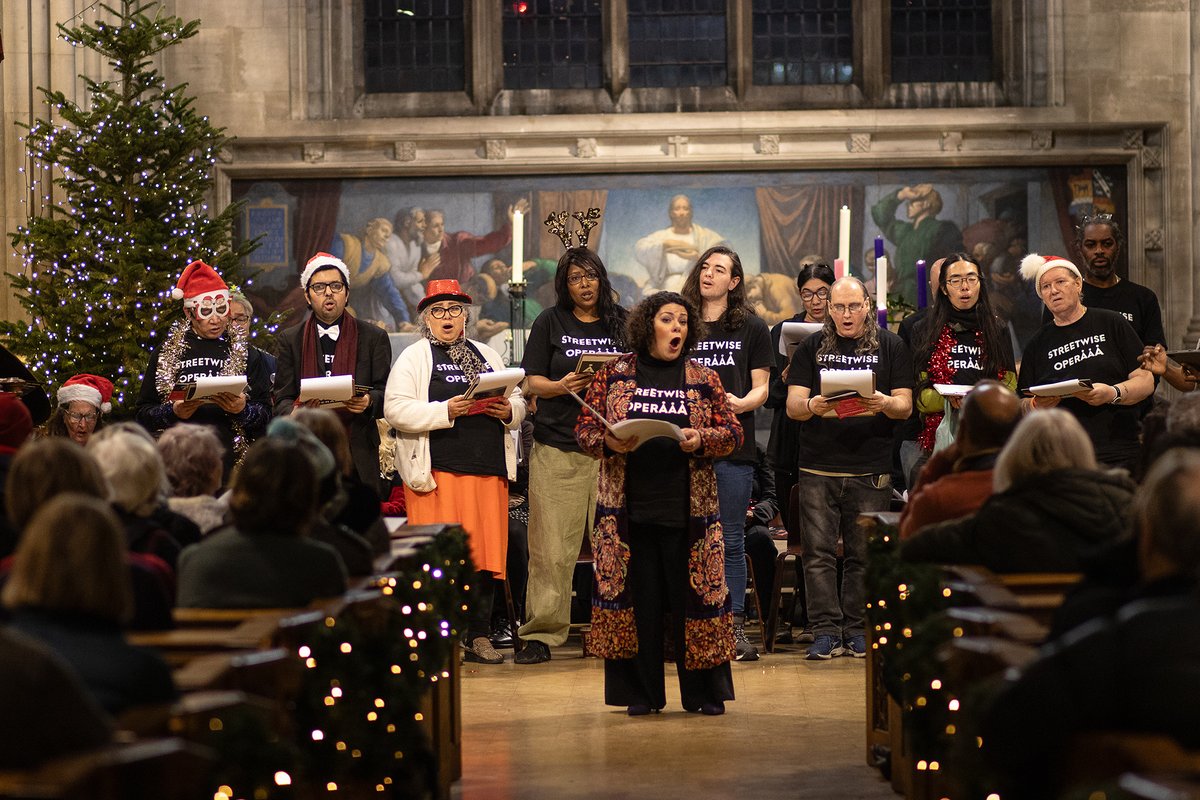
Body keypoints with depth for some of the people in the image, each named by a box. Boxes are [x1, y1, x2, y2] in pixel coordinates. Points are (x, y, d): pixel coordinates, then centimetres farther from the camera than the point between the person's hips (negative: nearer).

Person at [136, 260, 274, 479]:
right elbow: (143, 412, 10)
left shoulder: (245, 354, 11)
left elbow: (265, 415, 7)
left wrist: (243, 409, -13)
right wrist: (173, 412, -9)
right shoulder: (167, 353, 12)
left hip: (230, 462, 0)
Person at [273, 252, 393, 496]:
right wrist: (295, 414, -16)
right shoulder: (291, 340, 13)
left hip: (358, 456, 0)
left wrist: (369, 402, -18)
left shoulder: (374, 338, 11)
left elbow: (386, 393, 5)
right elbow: (282, 399, 7)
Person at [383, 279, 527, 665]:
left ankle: (479, 636, 10)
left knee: (486, 551, 3)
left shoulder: (487, 355, 21)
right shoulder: (413, 358, 5)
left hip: (488, 471, 5)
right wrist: (446, 411, -18)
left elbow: (518, 401, 21)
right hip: (437, 471, -4)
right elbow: (396, 409, -7)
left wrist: (509, 411, -2)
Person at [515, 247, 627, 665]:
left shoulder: (621, 322, 11)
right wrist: (562, 386, -14)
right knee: (552, 545, -4)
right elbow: (532, 382, 6)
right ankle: (541, 632, 1)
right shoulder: (550, 322, 9)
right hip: (558, 447, -1)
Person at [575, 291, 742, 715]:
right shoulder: (613, 374, 7)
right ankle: (641, 693, 12)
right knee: (637, 599, 3)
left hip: (688, 508, 0)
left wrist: (701, 440, -13)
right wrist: (610, 443, -14)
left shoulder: (703, 379, 8)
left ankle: (704, 693, 11)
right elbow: (585, 429, 6)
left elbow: (733, 433, 7)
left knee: (695, 597, 1)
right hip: (629, 509, 0)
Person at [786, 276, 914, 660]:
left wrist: (884, 404, -18)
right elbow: (792, 405, 4)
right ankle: (825, 631, 1)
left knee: (863, 554, 0)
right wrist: (813, 406, -19)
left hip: (871, 469, -1)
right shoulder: (812, 347, 10)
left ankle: (858, 629, 7)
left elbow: (905, 405, 4)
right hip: (818, 466, 1)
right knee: (819, 552, -3)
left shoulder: (891, 346, 8)